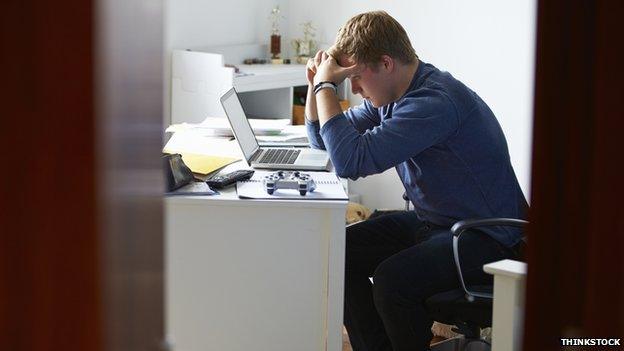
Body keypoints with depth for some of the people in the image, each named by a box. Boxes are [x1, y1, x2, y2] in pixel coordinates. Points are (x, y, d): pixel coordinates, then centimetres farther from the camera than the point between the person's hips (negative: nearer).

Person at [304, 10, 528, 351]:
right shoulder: (392, 94, 5)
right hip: (432, 222, 10)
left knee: (392, 279, -31)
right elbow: (323, 138, 18)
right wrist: (316, 84, 0)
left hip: (488, 237, -9)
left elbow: (351, 160, -32)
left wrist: (326, 86, -20)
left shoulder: (435, 101, -26)